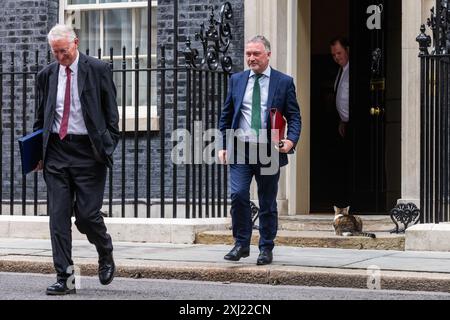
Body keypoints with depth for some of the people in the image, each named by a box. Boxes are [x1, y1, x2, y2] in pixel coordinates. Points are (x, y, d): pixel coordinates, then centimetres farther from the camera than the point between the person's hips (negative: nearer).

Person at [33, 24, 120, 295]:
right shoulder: (47, 75, 11)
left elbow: (111, 112, 1)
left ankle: (106, 256, 26)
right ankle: (65, 278, 3)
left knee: (87, 214, -5)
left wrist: (108, 147, -7)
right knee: (58, 216, -1)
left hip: (88, 151, -4)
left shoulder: (98, 70, -1)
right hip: (56, 152, 4)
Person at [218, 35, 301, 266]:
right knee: (238, 195, -13)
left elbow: (294, 116, 4)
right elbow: (226, 115, 15)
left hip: (269, 151, -1)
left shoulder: (284, 82, 4)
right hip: (240, 149, 1)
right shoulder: (236, 80, 11)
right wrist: (223, 145, 7)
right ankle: (241, 244, 2)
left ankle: (266, 249, 17)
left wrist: (291, 140, -13)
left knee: (268, 202, 5)